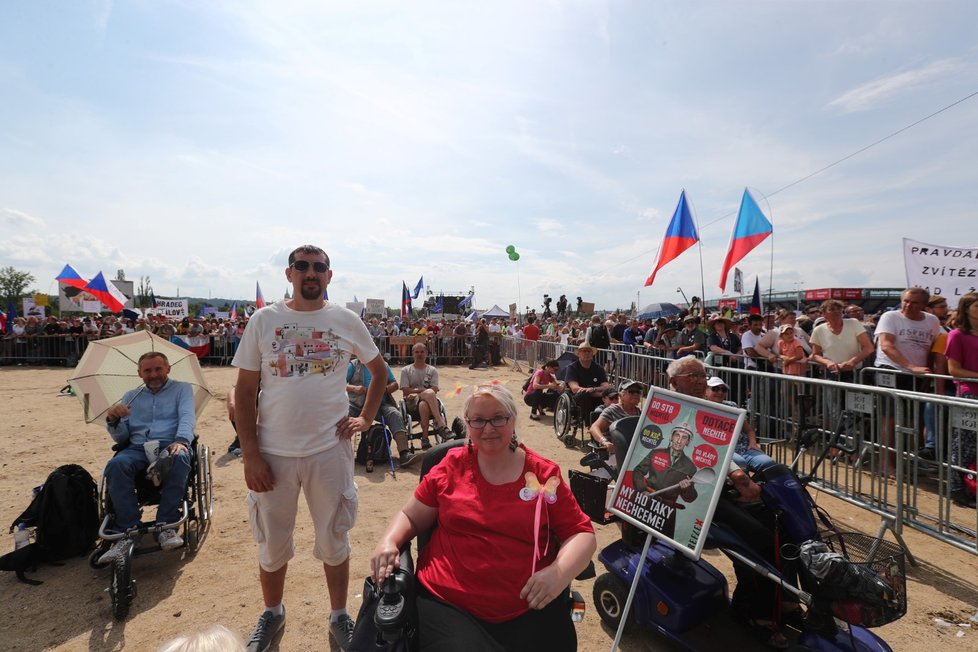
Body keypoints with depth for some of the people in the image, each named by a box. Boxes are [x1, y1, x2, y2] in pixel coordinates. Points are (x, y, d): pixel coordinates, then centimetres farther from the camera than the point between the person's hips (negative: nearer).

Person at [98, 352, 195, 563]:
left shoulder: (182, 389, 16)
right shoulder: (130, 396, 25)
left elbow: (187, 417, -3)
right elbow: (121, 437, 19)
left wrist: (181, 440, -24)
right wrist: (113, 421, -5)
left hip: (170, 444, -3)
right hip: (138, 448, 3)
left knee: (179, 459, -37)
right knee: (116, 465, -30)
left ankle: (166, 526, -30)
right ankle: (128, 531, -28)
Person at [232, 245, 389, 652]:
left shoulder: (347, 321, 0)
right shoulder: (263, 320, -1)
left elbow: (380, 371, 13)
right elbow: (244, 393, -1)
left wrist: (366, 418, 3)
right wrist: (250, 455, -6)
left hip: (330, 450, 0)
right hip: (273, 453, 1)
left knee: (334, 541, 14)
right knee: (272, 543, 17)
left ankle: (339, 617, 37)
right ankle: (272, 613, 44)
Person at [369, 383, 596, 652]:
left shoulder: (544, 474, 2)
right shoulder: (452, 465, 4)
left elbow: (582, 534, 3)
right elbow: (410, 517, 12)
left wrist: (560, 573, -15)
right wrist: (388, 543, -8)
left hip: (530, 609, 2)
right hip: (446, 604, -1)